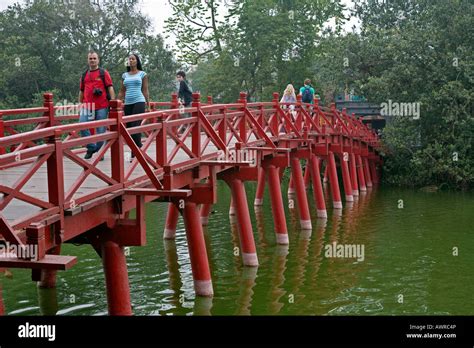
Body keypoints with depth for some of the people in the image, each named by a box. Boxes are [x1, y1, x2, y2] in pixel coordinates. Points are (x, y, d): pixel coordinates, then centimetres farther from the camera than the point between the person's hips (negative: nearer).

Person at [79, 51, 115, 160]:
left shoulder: (103, 73, 5)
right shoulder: (84, 75, 16)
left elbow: (110, 88, -1)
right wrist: (81, 104, 20)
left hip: (102, 106, -3)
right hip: (87, 106, 3)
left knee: (100, 129, 1)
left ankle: (99, 150, 16)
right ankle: (91, 147, 4)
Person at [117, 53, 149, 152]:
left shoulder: (142, 74, 6)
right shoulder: (125, 75, 15)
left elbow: (145, 90, 5)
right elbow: (122, 92, 16)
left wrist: (148, 105, 1)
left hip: (139, 102, -4)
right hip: (127, 104, 4)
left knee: (135, 127, -14)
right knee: (129, 128, 1)